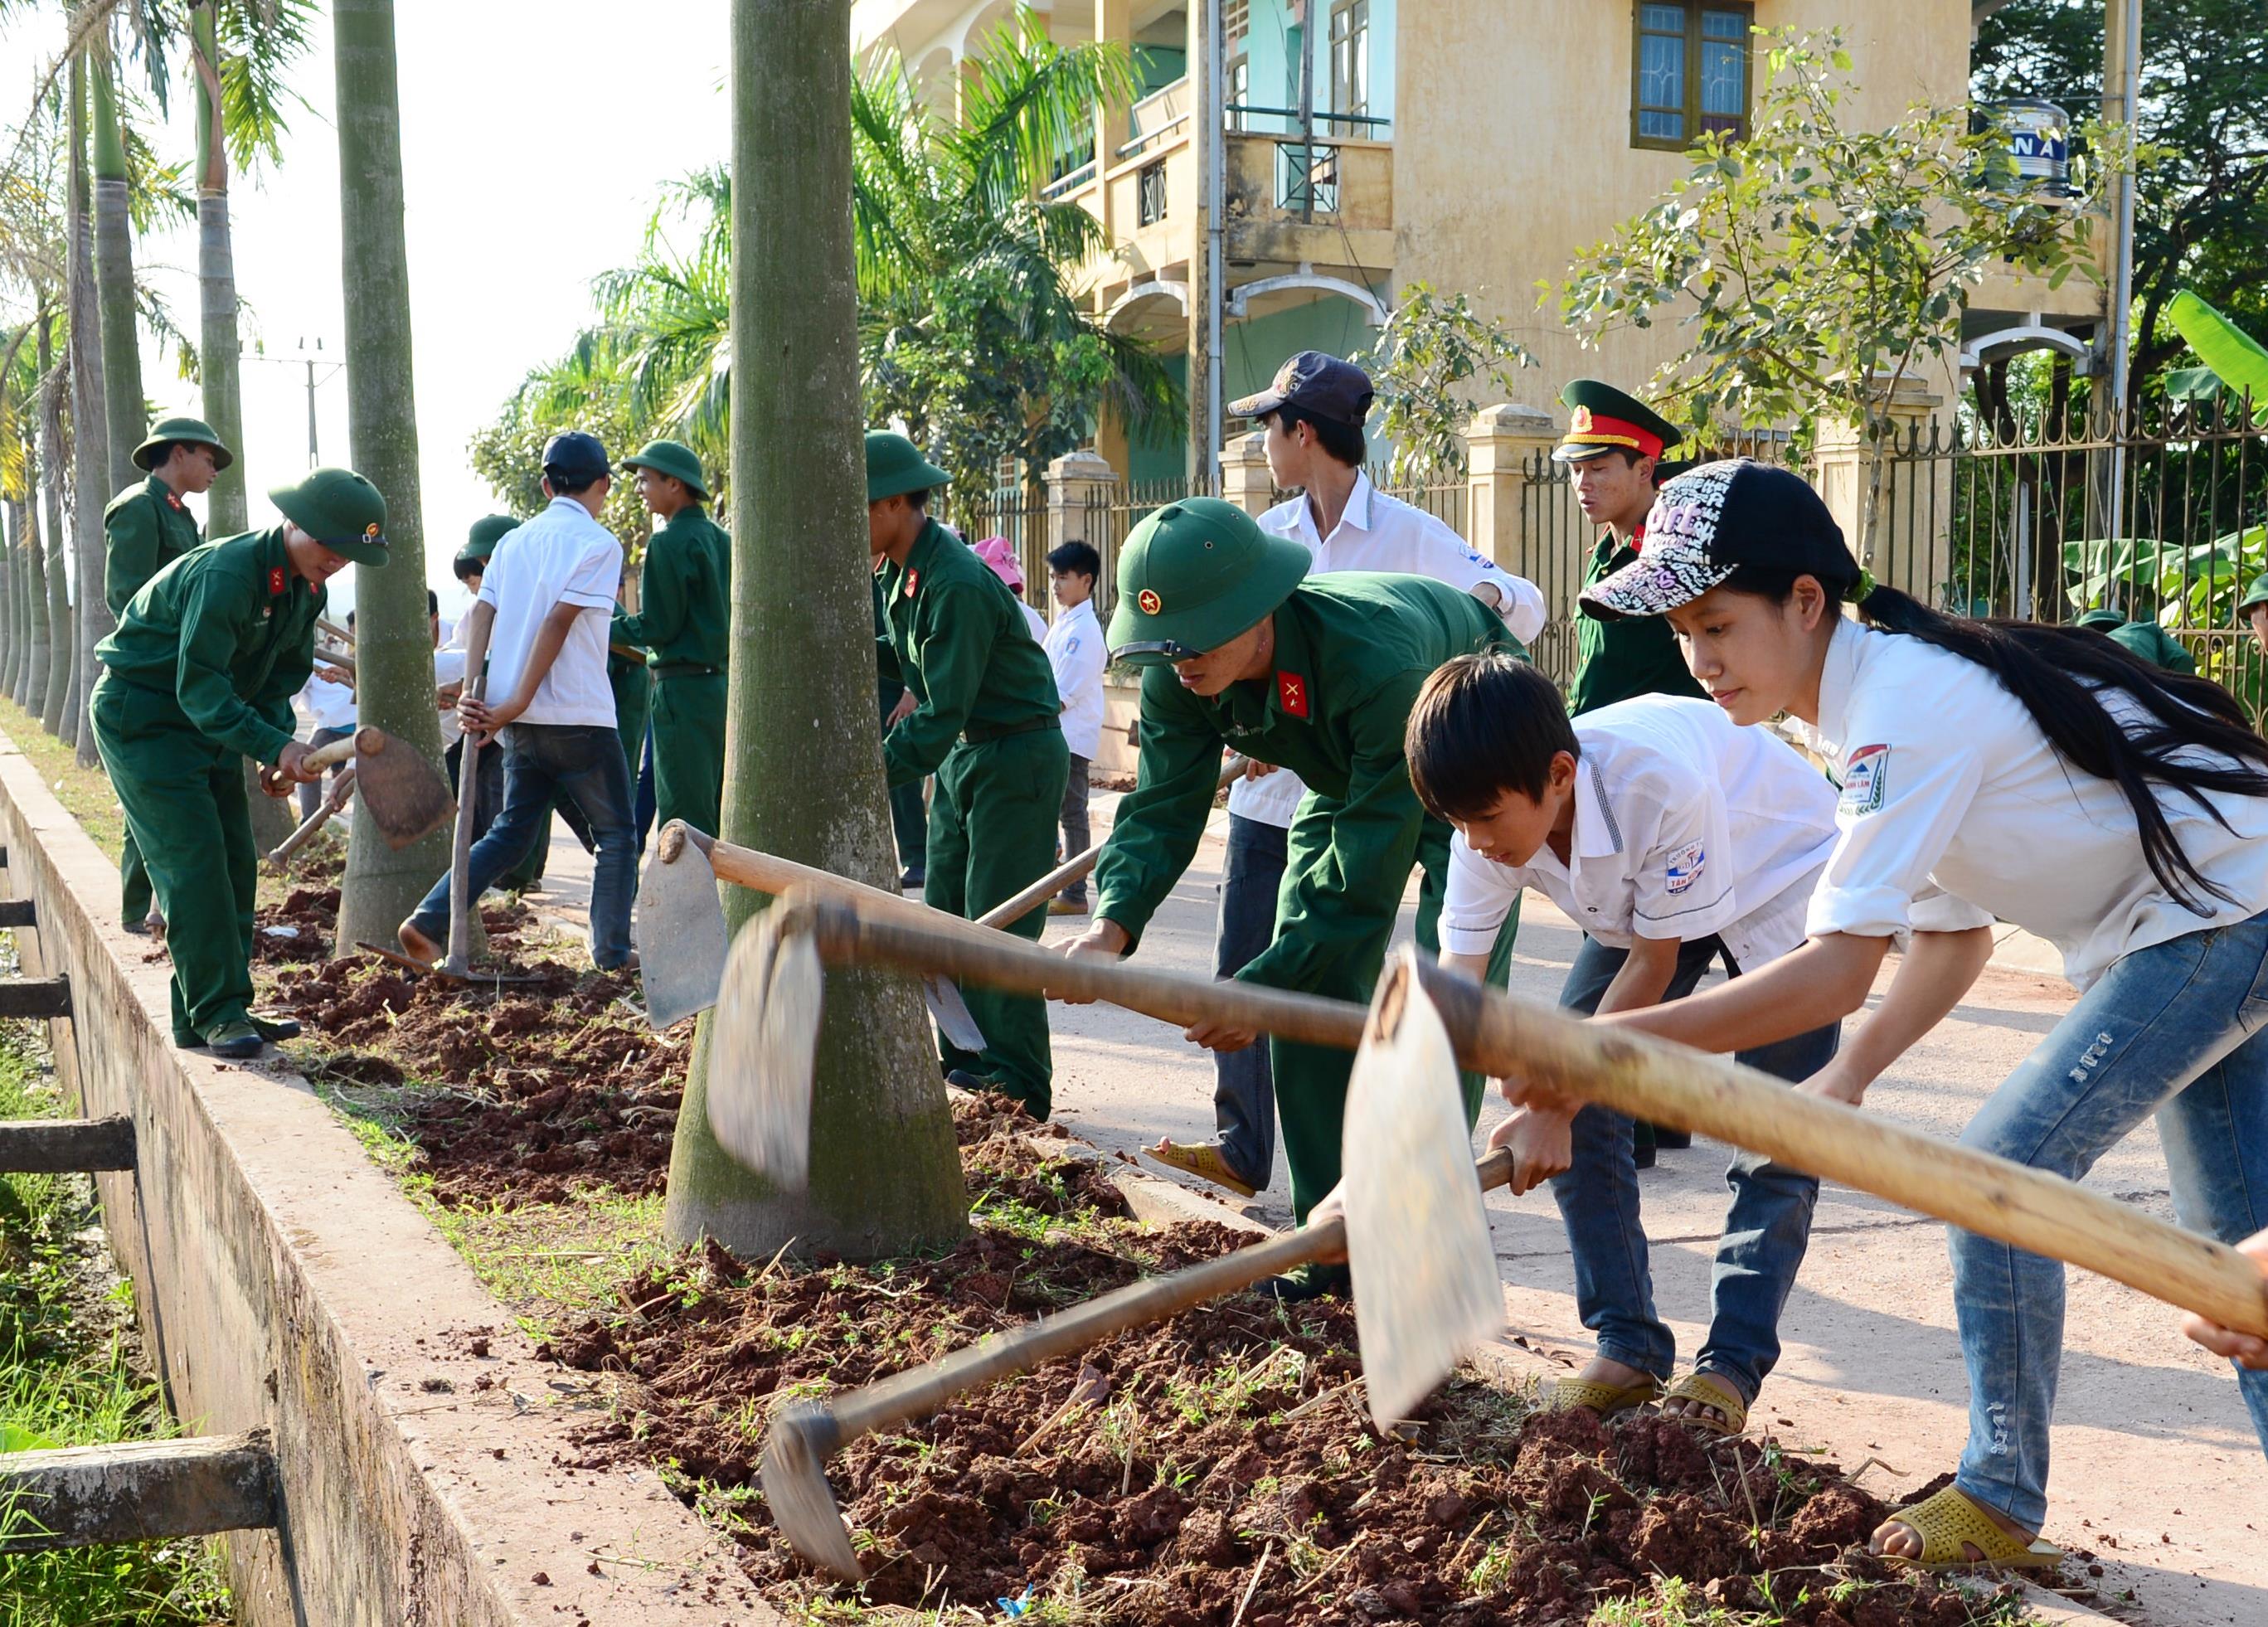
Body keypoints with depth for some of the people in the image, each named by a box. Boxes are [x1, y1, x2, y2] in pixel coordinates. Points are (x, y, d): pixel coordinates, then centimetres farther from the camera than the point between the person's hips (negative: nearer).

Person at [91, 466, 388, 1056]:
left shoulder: (306, 590, 0)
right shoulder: (226, 575, -29)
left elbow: (283, 677, 9)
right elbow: (199, 687, -32)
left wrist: (280, 754, -6)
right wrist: (274, 746, -39)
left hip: (208, 720, 9)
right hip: (142, 716, -9)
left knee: (234, 865, 6)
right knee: (194, 863, -14)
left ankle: (215, 1012, 11)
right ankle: (216, 1015, -13)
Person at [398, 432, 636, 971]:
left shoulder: (514, 541, 14)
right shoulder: (598, 543, -6)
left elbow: (480, 615, 2)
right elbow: (557, 623, -15)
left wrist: (472, 696, -5)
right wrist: (516, 704, -16)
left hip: (520, 721, 6)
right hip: (579, 716, -6)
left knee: (512, 831, 15)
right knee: (614, 834, 8)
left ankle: (430, 921, 2)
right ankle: (612, 951, 7)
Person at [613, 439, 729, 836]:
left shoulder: (670, 542, -12)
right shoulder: (720, 539, 14)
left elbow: (658, 626, -14)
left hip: (684, 688, -8)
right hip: (721, 681, 9)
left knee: (683, 817, -6)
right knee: (711, 813, 13)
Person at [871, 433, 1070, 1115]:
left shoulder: (958, 585, -26)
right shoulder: (896, 571, 4)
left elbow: (943, 713, -28)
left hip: (1017, 758, -10)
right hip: (959, 754, 10)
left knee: (998, 927, -8)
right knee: (944, 918, 10)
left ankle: (1019, 1086, -1)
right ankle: (964, 1063, 18)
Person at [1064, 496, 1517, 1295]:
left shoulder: (1374, 658, -44)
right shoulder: (1177, 677, -24)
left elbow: (1371, 866, -40)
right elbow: (1163, 809, -20)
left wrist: (1266, 982, -40)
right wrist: (1114, 920, -41)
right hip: (1348, 779, 6)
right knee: (1308, 997, -3)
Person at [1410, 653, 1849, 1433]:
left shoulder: (1662, 785, -42)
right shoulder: (1495, 815, -25)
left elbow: (1653, 967, -29)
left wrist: (1552, 1110, -28)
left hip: (1786, 882, -5)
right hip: (1636, 899, 5)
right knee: (1579, 1112, -6)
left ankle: (1731, 1366, 1)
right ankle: (1626, 1350, 5)